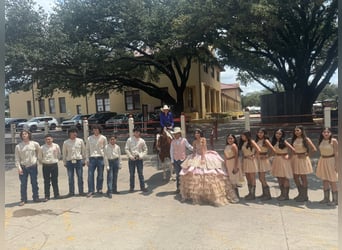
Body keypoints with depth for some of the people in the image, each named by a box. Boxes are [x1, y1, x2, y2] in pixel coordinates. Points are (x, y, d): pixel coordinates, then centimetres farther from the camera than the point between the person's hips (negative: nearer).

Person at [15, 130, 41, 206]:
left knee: (34, 183, 9)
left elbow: (39, 152, 14)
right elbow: (17, 158, -1)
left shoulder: (35, 144, -1)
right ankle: (23, 199, 15)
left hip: (33, 166, 0)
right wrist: (18, 167, -9)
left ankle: (36, 197, 21)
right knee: (23, 184, 4)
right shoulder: (18, 146, -1)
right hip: (23, 167, 0)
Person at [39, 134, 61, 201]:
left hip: (54, 165, 0)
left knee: (55, 181, 8)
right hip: (46, 166, 0)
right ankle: (47, 196, 12)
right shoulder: (42, 147, -2)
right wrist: (43, 162, 9)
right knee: (46, 182, 5)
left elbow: (59, 155, 11)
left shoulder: (56, 146, -2)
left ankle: (56, 195, 18)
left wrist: (56, 160, 6)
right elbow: (40, 157, 10)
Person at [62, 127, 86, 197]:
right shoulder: (66, 142, 4)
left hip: (79, 161, 0)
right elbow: (64, 153, 10)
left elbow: (83, 151, 8)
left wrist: (84, 160, 7)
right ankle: (71, 192, 15)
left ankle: (81, 191, 12)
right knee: (70, 178, 5)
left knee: (80, 177, 3)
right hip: (69, 162, 0)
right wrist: (64, 162, 8)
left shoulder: (80, 141, 3)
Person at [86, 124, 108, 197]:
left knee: (100, 175, 6)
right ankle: (91, 190, 1)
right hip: (92, 158, 1)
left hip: (101, 158, -1)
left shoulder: (103, 138, 4)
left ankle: (99, 189, 19)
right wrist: (87, 159, 4)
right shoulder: (89, 138, 8)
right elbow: (87, 149, 11)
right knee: (90, 174, -5)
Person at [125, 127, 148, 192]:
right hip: (132, 159, -1)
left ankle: (142, 187, 12)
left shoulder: (142, 141, 5)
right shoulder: (129, 140, 1)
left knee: (141, 174, 4)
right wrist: (130, 156, -11)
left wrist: (142, 155, -4)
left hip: (139, 159, 1)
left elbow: (145, 150, 11)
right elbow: (126, 149, -1)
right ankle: (131, 187, 14)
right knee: (132, 174, 5)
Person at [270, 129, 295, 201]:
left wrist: (289, 156, -7)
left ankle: (286, 195, 8)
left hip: (284, 161, -6)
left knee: (285, 178, 0)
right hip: (277, 161, 6)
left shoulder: (284, 142, -11)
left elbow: (293, 149, -14)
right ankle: (282, 194, 23)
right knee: (279, 178, 11)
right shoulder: (274, 142, 6)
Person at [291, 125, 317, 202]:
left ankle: (305, 196, 17)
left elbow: (314, 149, -10)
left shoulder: (306, 139, -8)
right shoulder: (294, 139, 8)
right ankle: (300, 193, 28)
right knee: (295, 177, 9)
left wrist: (306, 154, -11)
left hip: (303, 159, -6)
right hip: (295, 159, 6)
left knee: (303, 178, 3)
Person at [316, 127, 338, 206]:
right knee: (324, 181, 10)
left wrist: (336, 164, -16)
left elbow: (336, 153, -12)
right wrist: (320, 163, 13)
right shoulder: (321, 141, 5)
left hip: (331, 161, -6)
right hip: (322, 161, 6)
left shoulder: (334, 141, -11)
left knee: (332, 181, -2)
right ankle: (326, 198, 20)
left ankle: (335, 200, 10)